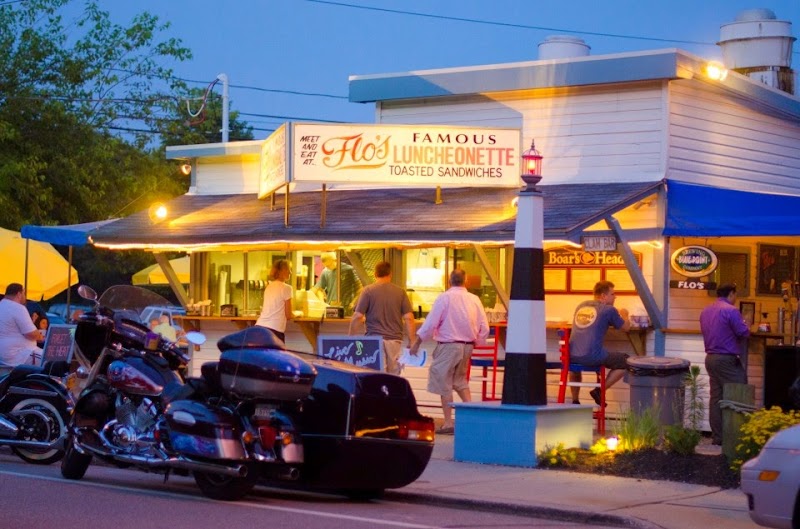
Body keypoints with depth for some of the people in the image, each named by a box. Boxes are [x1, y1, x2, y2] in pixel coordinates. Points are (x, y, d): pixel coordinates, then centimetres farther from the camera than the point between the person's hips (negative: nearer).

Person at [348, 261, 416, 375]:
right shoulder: (400, 292, 5)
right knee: (394, 376, 9)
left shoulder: (368, 291, -1)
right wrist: (411, 342, 6)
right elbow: (409, 318, 1)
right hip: (395, 339, 2)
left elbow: (358, 316, -5)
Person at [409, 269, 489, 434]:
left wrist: (417, 343, 0)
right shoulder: (474, 299, 2)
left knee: (444, 383, 3)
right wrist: (478, 343, 19)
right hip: (467, 346, 5)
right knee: (460, 379, 24)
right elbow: (484, 328, 3)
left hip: (448, 345, -5)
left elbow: (430, 323, -10)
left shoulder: (444, 298, -10)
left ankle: (448, 422, 3)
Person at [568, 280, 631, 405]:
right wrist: (624, 315, 35)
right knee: (626, 361, 10)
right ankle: (599, 390, 4)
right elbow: (626, 327, 14)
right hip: (592, 357, -6)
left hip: (572, 356, 6)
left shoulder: (581, 306, 18)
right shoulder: (609, 309, 0)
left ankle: (575, 401, 34)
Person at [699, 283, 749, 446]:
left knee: (715, 398, 8)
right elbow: (744, 333, -12)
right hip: (727, 359, -8)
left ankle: (717, 437, 9)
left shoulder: (706, 311, 11)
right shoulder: (731, 311, -13)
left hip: (710, 358, 8)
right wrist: (745, 324, 9)